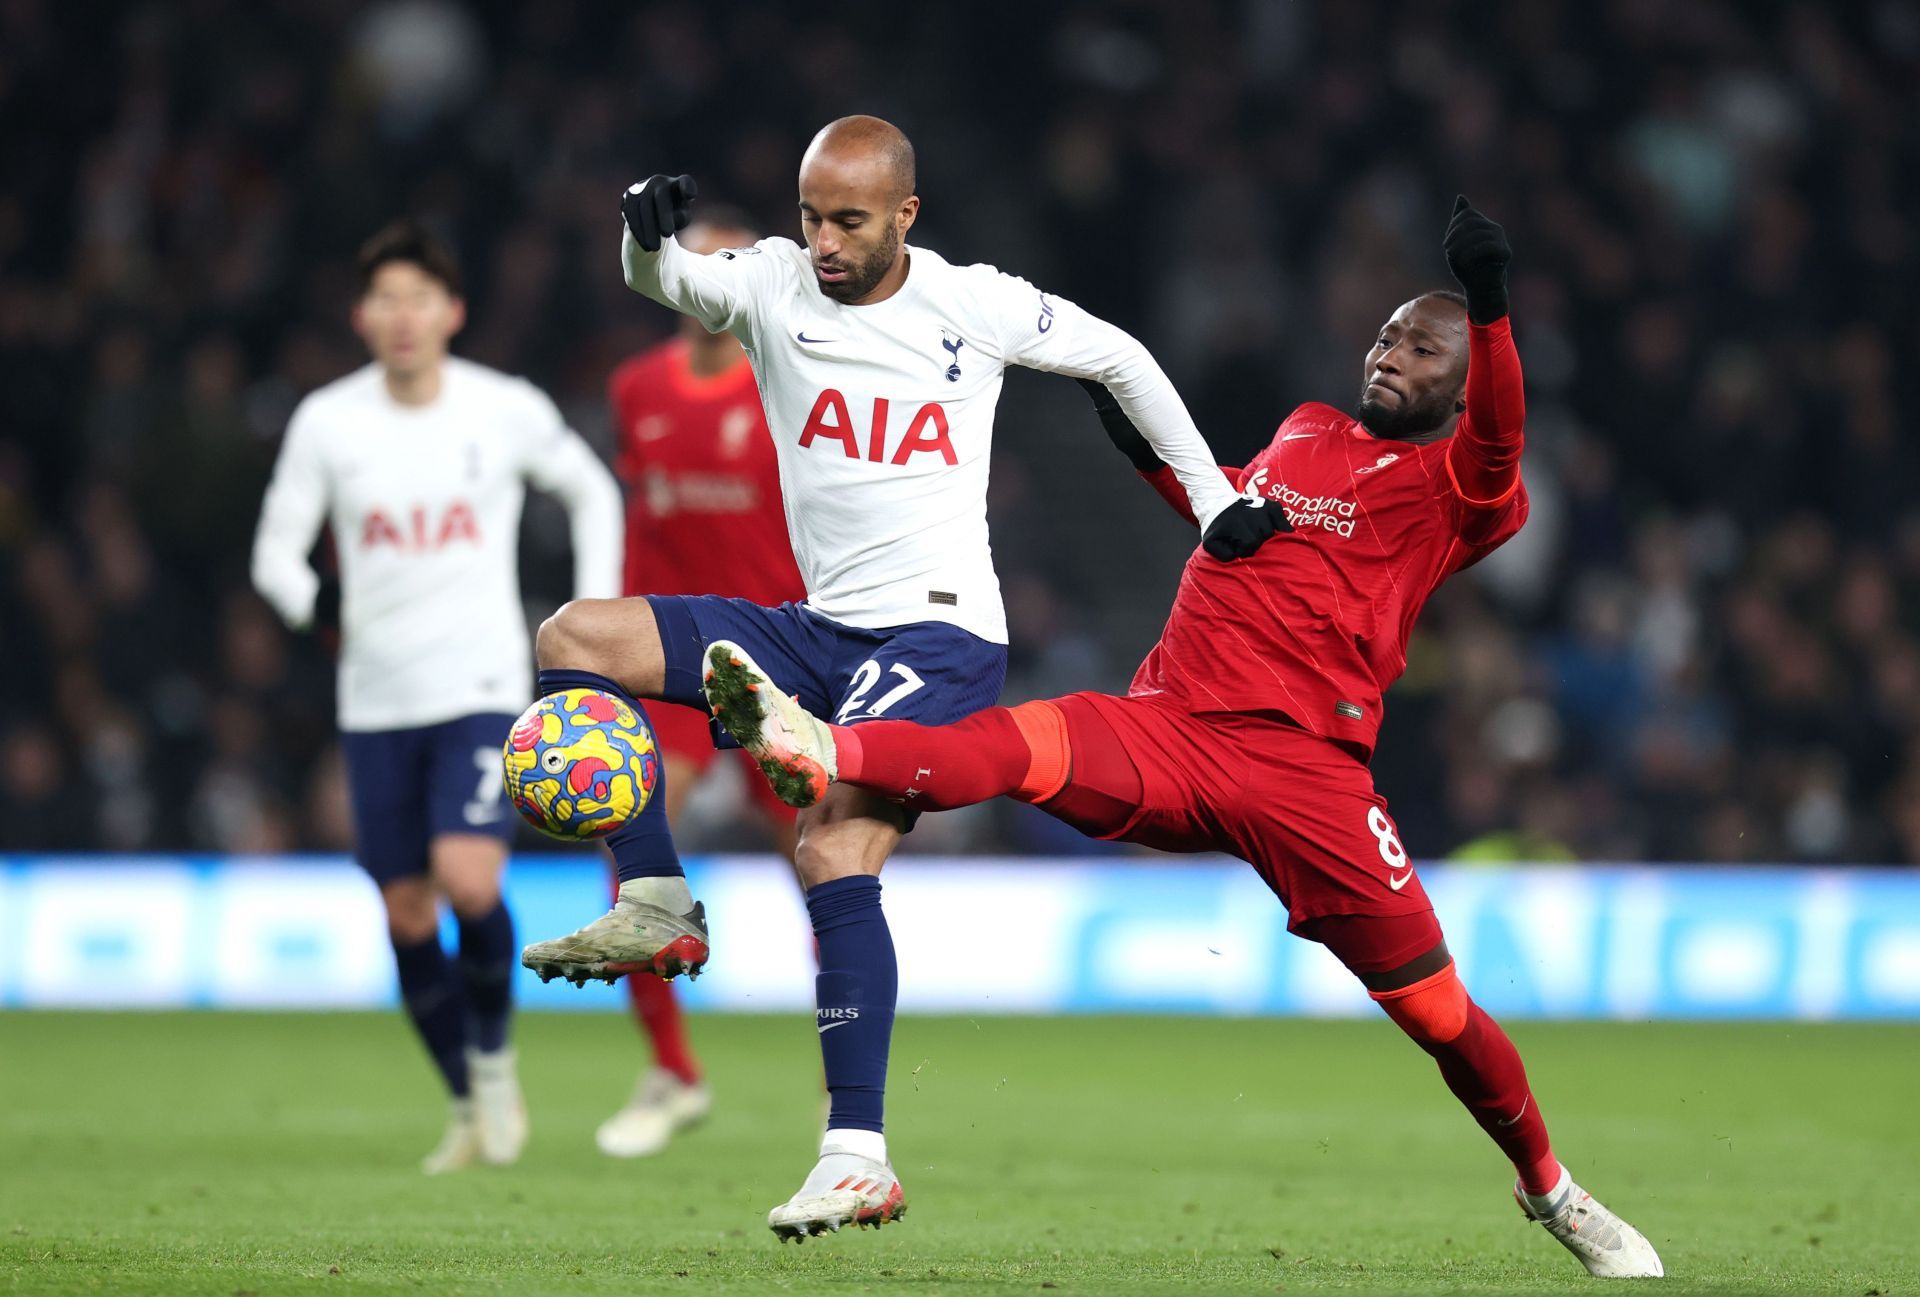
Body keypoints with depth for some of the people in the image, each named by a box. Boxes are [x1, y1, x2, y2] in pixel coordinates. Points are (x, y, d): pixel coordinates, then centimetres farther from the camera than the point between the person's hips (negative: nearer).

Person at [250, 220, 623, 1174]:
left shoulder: (508, 411, -3)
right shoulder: (326, 422, -1)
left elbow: (592, 492, 14)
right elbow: (274, 553, 4)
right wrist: (321, 607, -16)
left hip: (481, 689, -2)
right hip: (376, 700, 2)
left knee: (467, 877, -22)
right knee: (406, 911, 4)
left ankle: (494, 1059, 4)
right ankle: (470, 1109, 22)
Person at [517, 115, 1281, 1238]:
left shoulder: (977, 305, -3)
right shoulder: (775, 283, 2)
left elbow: (1121, 360, 11)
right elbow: (667, 282, -13)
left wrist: (1217, 503, 10)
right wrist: (649, 236, -38)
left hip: (941, 635, -5)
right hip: (820, 631, 5)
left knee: (833, 850, -26)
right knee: (573, 637, -5)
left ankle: (861, 1157, -28)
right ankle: (657, 906, -4)